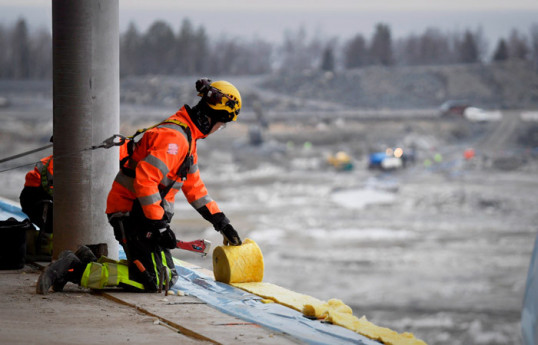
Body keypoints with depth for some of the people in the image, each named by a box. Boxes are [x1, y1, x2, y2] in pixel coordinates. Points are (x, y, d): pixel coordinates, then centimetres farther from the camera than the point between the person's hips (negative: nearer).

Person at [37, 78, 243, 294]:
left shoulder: (186, 138, 17)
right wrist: (159, 225, -25)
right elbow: (145, 179, -28)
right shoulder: (173, 137, -18)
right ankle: (76, 270, -17)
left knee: (168, 277, 10)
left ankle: (90, 262, 8)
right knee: (151, 282, -16)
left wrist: (221, 222, 22)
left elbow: (194, 187, 25)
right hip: (134, 213, -11)